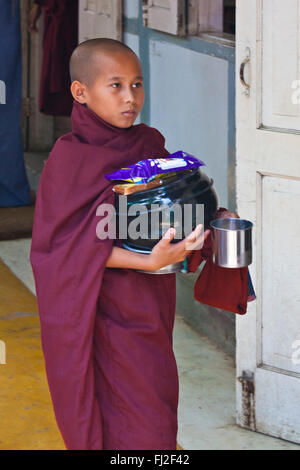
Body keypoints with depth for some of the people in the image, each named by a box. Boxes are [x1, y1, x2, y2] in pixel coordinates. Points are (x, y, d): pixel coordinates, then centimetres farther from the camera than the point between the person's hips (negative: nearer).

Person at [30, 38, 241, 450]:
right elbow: (78, 243, -17)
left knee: (156, 414, 11)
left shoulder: (150, 144, 6)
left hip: (151, 304, 6)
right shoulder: (70, 157, -12)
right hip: (102, 313, -6)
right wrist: (149, 261, -28)